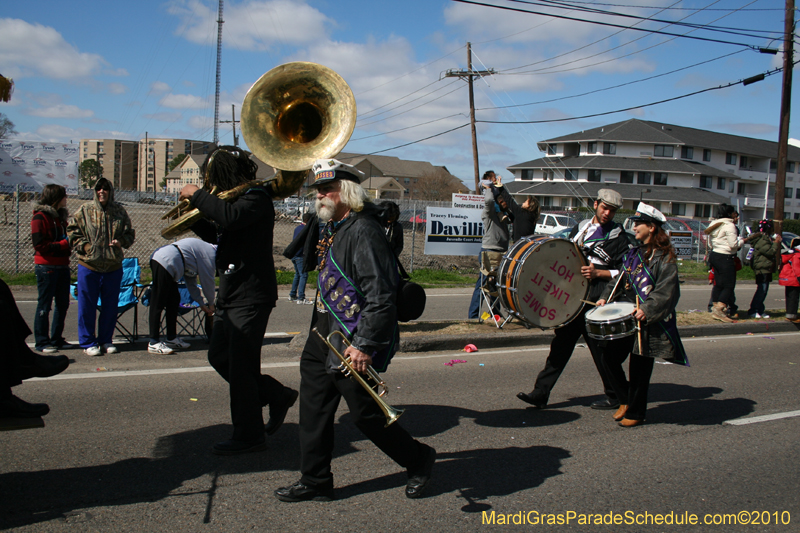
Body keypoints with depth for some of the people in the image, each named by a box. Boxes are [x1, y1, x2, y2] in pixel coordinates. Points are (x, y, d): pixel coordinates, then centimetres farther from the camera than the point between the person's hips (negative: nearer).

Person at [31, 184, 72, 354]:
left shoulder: (60, 216, 17)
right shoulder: (40, 217, -9)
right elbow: (39, 245, -15)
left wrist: (69, 244, 4)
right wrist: (63, 244, -17)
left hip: (62, 266, 8)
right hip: (46, 267, -8)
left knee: (63, 303, 10)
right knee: (44, 305, -1)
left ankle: (57, 339, 21)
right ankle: (42, 342, 6)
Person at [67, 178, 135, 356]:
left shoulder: (120, 212, 7)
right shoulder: (85, 210, 1)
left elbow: (129, 233, 13)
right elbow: (72, 231, 4)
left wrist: (121, 241, -8)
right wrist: (84, 246, -10)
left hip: (113, 267, 2)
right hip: (88, 266, -2)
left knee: (110, 306, 9)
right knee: (87, 306, 2)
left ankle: (106, 341, 21)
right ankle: (88, 343, 11)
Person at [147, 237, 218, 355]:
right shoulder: (210, 254, -1)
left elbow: (191, 282, 28)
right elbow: (208, 282, 3)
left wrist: (202, 304, 29)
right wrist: (210, 304, 19)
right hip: (165, 264, -11)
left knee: (174, 300, 15)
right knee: (158, 304, -8)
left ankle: (172, 338, 22)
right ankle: (153, 344, -6)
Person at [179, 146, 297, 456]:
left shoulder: (256, 197, -14)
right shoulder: (236, 198, 15)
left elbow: (230, 217, -34)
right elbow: (218, 235, 25)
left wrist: (196, 196, -20)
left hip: (251, 296, -10)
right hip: (230, 294, 10)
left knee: (240, 367, -4)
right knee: (219, 356, 17)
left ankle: (249, 436, 10)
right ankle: (278, 396, 27)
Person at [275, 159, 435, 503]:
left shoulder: (363, 231, -19)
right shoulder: (333, 228, 12)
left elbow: (381, 297, -24)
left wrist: (365, 345, -26)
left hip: (351, 343, -9)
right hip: (324, 334, 10)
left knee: (365, 413, 1)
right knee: (314, 409, 12)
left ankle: (418, 459, 23)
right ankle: (315, 482, 25)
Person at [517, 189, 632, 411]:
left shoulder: (619, 236, -1)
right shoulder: (581, 227, 16)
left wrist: (596, 273, -15)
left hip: (596, 301, -5)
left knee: (600, 347, 1)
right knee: (561, 343, 5)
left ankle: (615, 396, 20)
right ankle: (540, 393, 7)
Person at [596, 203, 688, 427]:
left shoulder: (664, 257, -9)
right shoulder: (633, 253, 14)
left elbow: (666, 291, -17)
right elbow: (620, 280, 20)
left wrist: (647, 309, -27)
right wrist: (605, 297, 5)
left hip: (649, 322, -7)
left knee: (639, 367, 2)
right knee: (609, 358, 5)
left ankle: (635, 413, 18)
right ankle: (626, 400, 25)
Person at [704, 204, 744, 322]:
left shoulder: (714, 224, 14)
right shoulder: (730, 226, -13)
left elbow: (710, 244, 19)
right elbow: (734, 245, -16)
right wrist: (742, 241, 1)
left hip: (714, 255, 9)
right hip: (725, 258, -9)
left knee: (718, 284, 14)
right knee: (729, 285, -5)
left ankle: (716, 308, 16)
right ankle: (718, 310, -13)